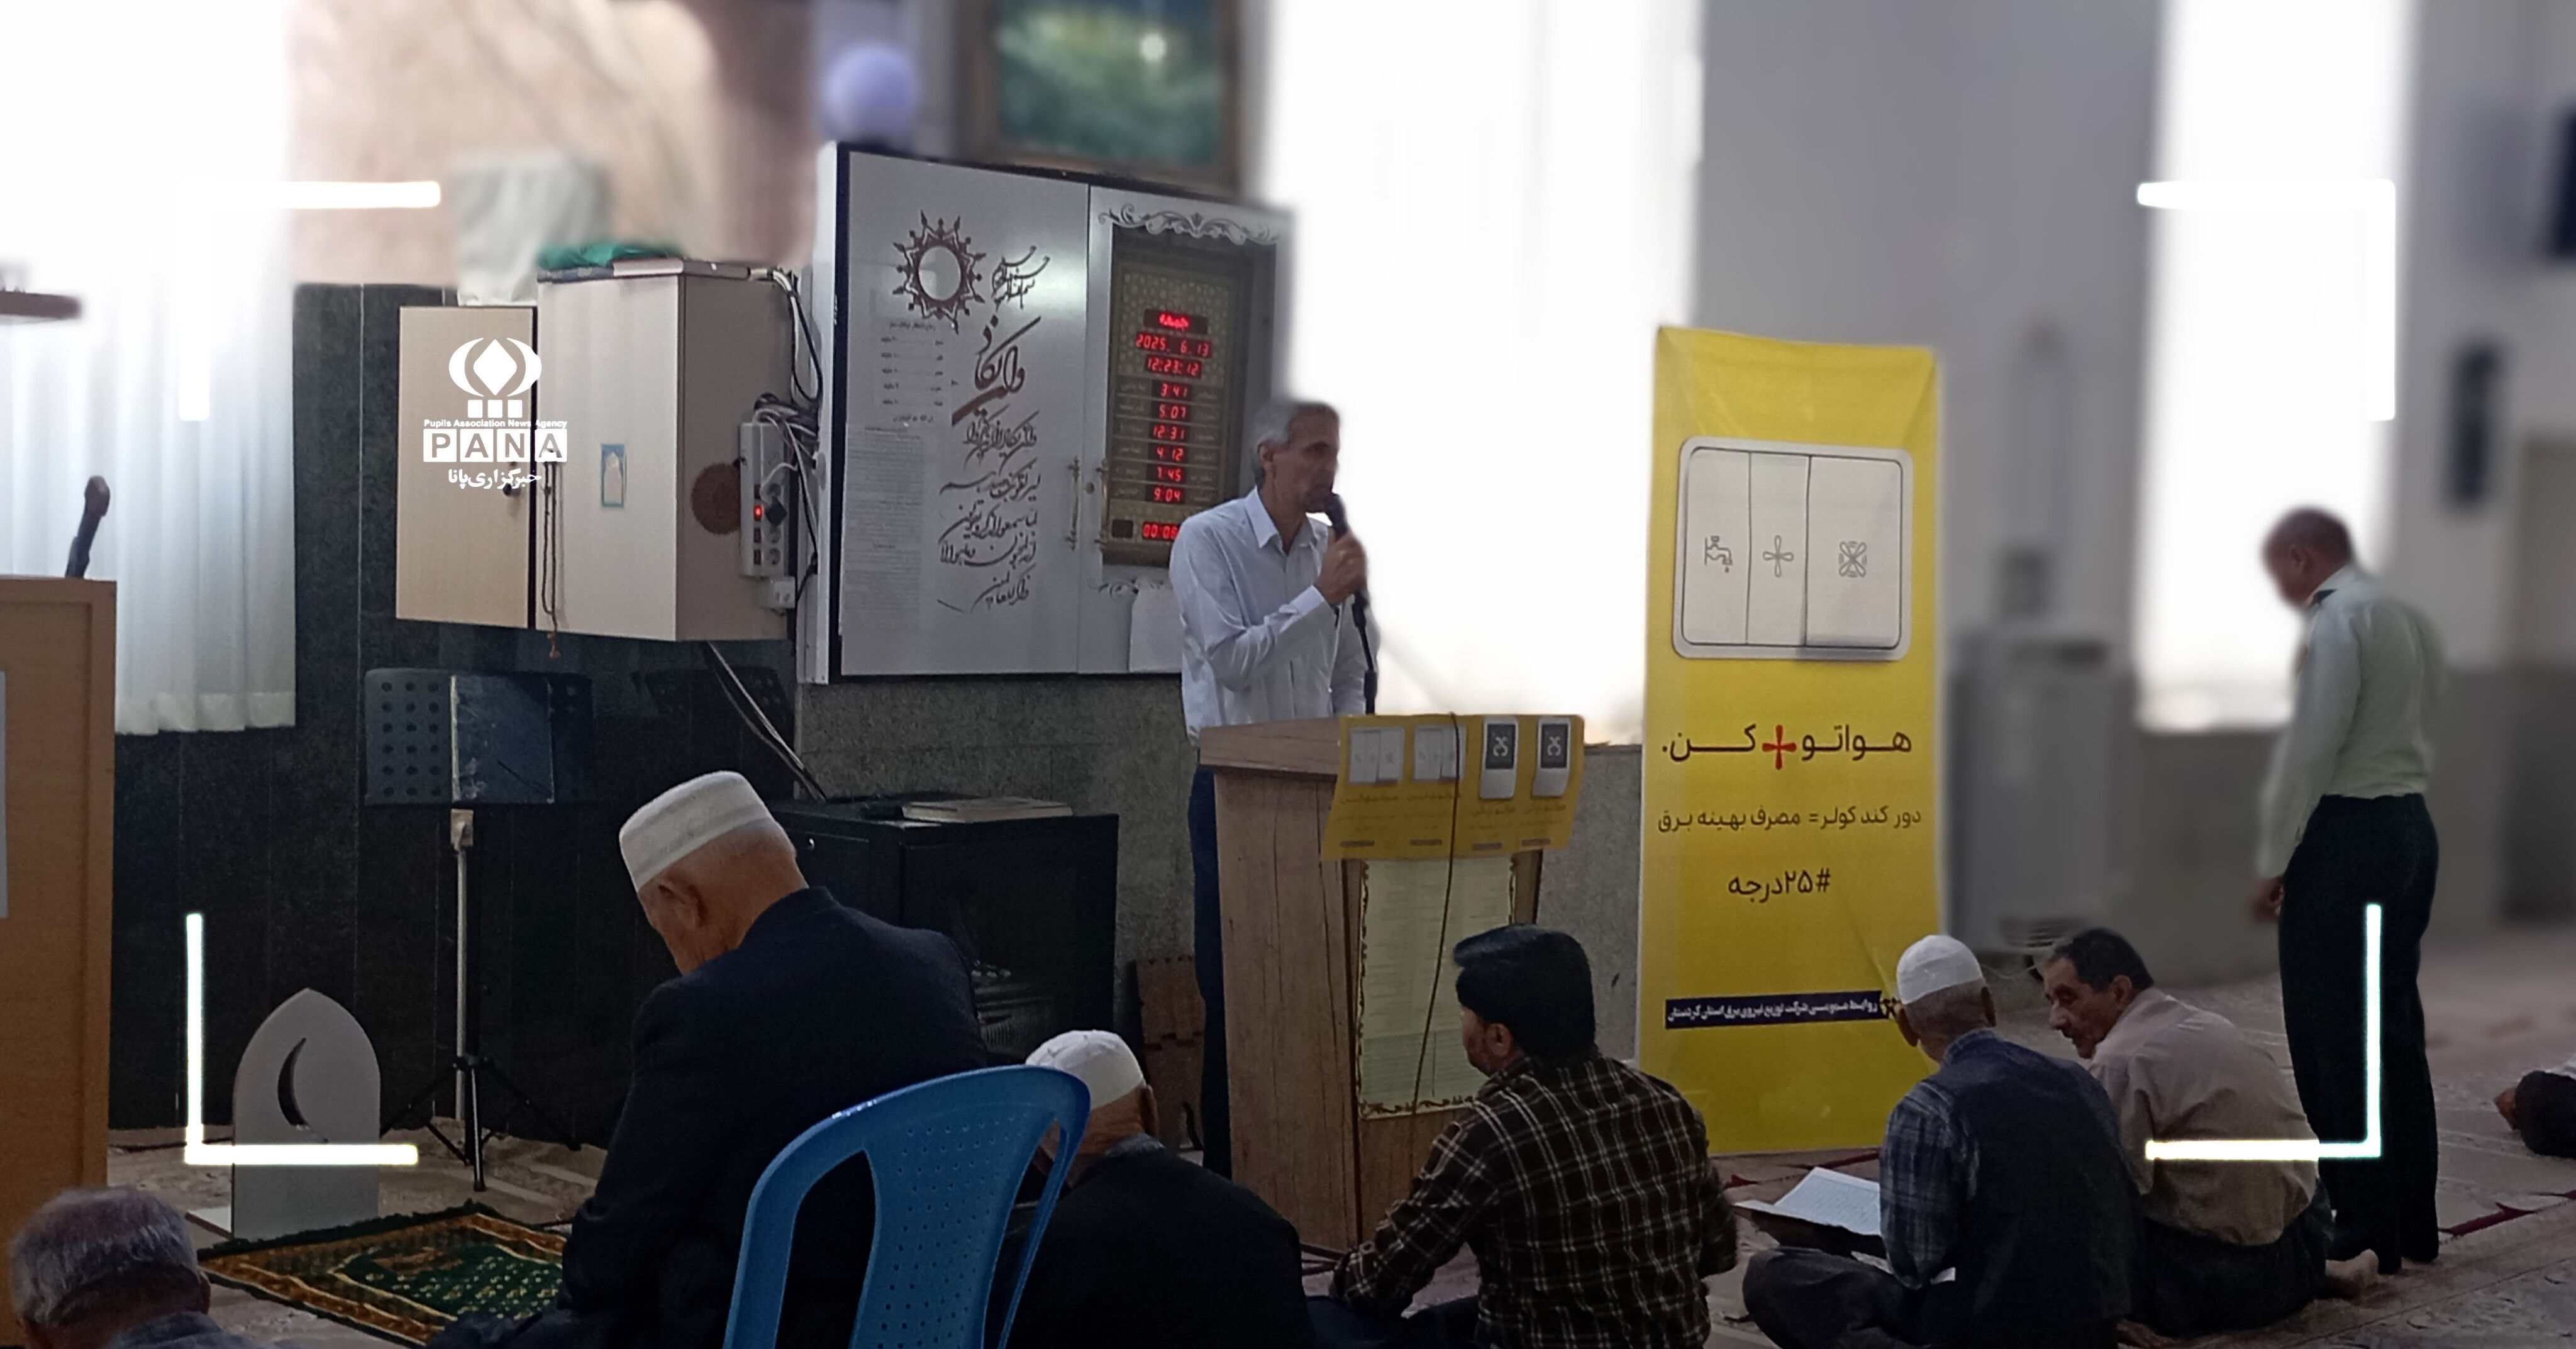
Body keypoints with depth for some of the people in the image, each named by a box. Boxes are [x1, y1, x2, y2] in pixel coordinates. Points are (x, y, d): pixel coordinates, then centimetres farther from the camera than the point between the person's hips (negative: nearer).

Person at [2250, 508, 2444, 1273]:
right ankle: (2413, 1224, 20)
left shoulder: (2339, 619, -12)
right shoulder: (2409, 618, 16)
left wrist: (2273, 862, -12)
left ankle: (2365, 1229, -2)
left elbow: (2311, 746, -18)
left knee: (2330, 1039, -4)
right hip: (2412, 827, 9)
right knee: (2395, 1030, 14)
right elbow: (2421, 728, 14)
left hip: (2346, 835, -9)